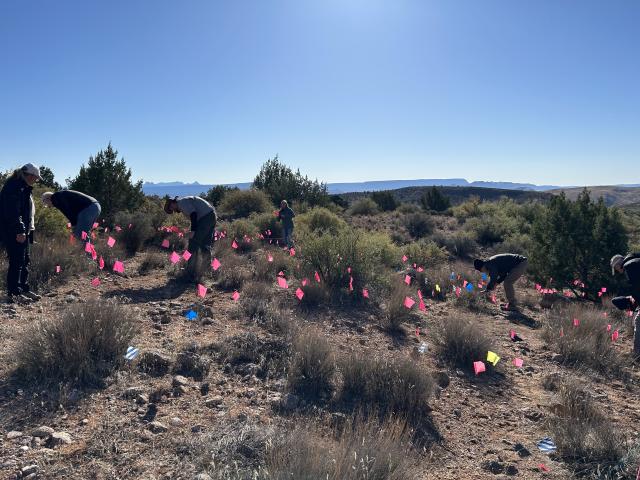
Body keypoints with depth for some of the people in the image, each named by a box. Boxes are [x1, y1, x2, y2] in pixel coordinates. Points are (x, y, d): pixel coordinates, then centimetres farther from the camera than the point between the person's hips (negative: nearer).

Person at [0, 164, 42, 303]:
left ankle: (24, 289, 22)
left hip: (22, 231, 10)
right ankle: (13, 293, -4)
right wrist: (20, 230, -26)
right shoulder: (13, 186, -14)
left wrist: (27, 229, 17)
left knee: (25, 260, 13)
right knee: (17, 261, -9)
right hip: (13, 232, -10)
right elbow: (12, 211, -22)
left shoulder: (24, 187, 18)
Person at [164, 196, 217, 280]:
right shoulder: (185, 201, 26)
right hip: (211, 216, 10)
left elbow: (193, 214, -17)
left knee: (194, 242, -5)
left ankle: (192, 274, -3)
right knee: (205, 245, 15)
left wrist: (193, 231, -20)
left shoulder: (181, 202, -4)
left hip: (206, 216, -10)